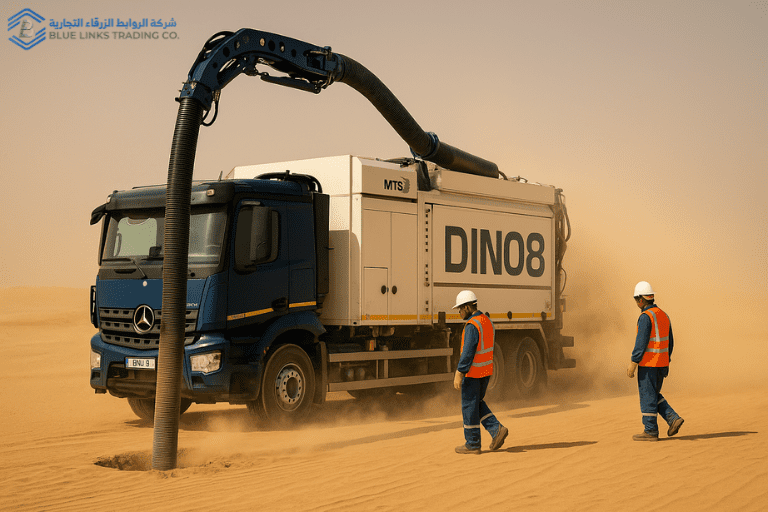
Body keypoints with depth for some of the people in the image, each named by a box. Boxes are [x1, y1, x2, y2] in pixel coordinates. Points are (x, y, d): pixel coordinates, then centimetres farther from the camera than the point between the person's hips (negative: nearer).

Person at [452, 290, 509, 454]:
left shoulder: (472, 326, -21)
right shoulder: (487, 321, 9)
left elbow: (468, 352, -25)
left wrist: (459, 374, -21)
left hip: (473, 373, -9)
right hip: (486, 370, 9)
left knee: (469, 406, 2)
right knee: (477, 403, 21)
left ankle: (472, 444, 10)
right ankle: (496, 429, 6)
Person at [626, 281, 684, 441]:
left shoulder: (646, 317, -16)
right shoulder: (663, 315, 12)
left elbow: (641, 342, -20)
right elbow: (670, 342, 16)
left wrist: (633, 363, -15)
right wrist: (666, 363, 22)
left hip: (648, 364, -9)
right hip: (662, 363, 9)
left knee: (647, 396, 0)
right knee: (654, 395, 19)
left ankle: (650, 431, 4)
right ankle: (673, 419, 6)